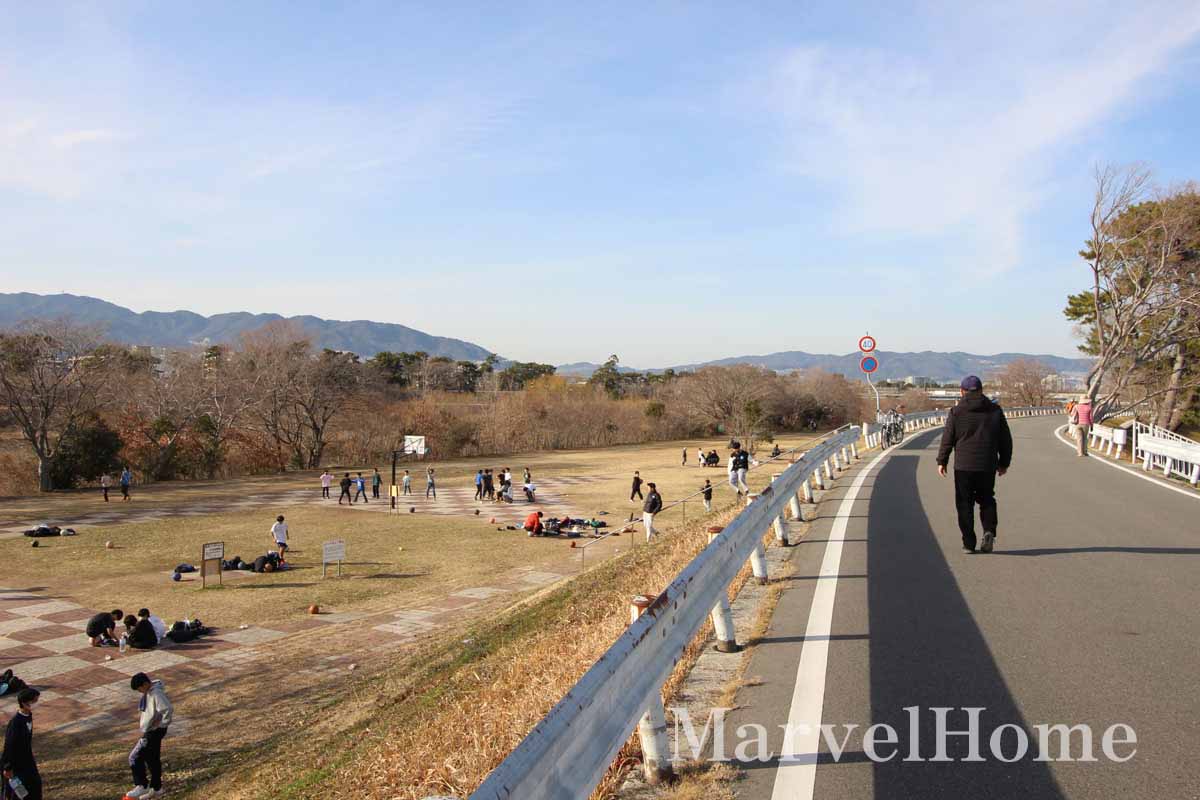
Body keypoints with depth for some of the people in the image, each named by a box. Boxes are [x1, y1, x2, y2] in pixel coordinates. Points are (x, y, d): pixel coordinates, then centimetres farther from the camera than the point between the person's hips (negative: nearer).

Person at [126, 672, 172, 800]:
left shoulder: (157, 694, -25)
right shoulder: (148, 692, 5)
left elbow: (169, 710, -30)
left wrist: (162, 724, -20)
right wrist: (142, 716, 6)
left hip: (154, 732, -10)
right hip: (149, 730, 10)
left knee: (135, 757, -4)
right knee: (152, 759, 16)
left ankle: (142, 786, 7)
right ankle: (155, 788, 27)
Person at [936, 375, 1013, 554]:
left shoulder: (956, 412, -4)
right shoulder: (995, 410, 6)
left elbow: (947, 439, -2)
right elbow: (1005, 440, 10)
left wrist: (942, 461, 9)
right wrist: (1004, 463, 19)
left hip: (963, 466, -2)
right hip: (988, 466, 2)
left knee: (965, 504, 5)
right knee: (987, 500, 18)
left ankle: (968, 543, 3)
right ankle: (989, 530, -4)